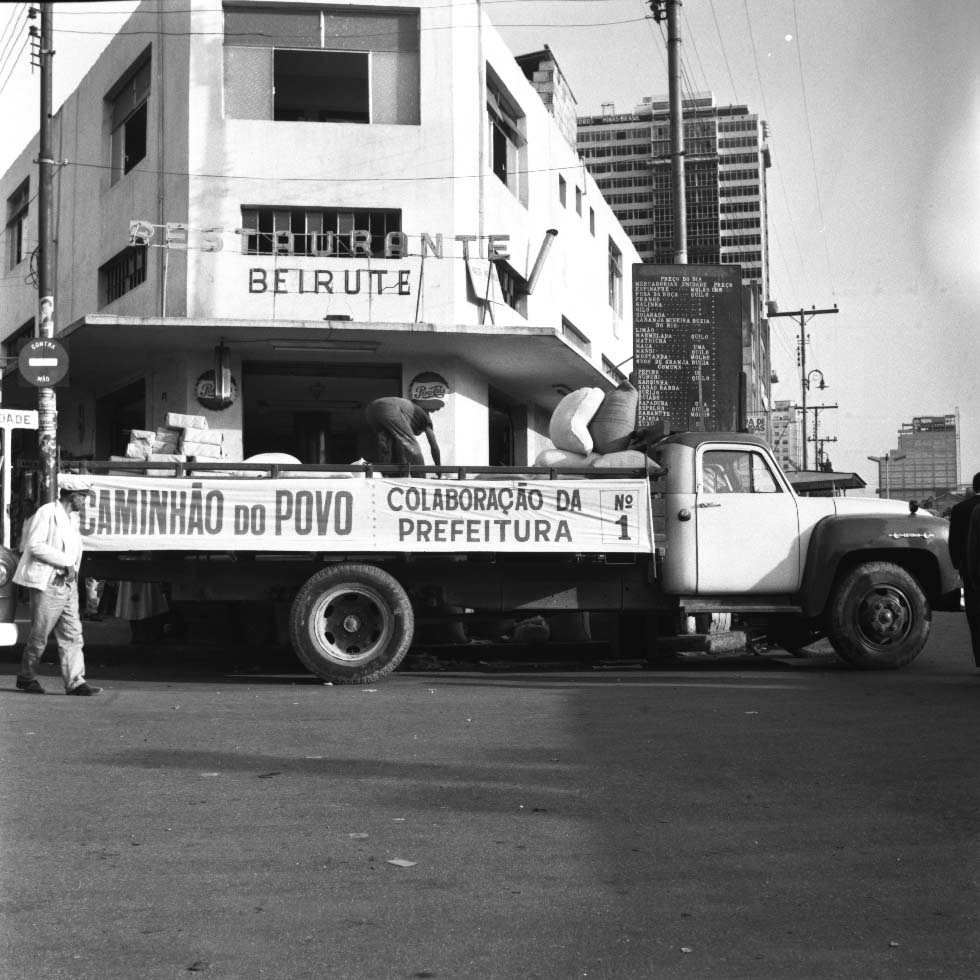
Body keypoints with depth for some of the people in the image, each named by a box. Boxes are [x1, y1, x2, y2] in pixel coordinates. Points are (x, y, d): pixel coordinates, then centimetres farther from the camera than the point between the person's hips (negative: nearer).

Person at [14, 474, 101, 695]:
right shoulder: (47, 512, -10)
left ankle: (75, 681, 1)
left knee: (72, 633, 2)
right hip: (48, 584, -8)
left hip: (68, 583, 8)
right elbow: (35, 545, -18)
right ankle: (26, 677, 16)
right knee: (40, 633, 0)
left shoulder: (72, 517, 16)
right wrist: (65, 562, -18)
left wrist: (72, 568, 4)